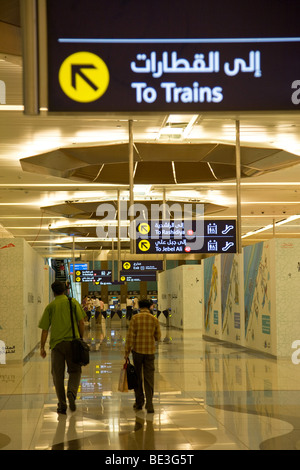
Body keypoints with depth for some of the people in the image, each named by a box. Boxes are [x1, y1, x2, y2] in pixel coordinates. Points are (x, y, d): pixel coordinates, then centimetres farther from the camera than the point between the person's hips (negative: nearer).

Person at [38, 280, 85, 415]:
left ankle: (62, 404, 6)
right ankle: (72, 392, -16)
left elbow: (44, 329, 2)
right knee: (75, 371, 11)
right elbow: (81, 322, -1)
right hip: (72, 342, 0)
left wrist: (42, 347, 8)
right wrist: (81, 338, 11)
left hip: (56, 343, 0)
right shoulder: (73, 302, 4)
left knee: (58, 374, 7)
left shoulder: (50, 306, 4)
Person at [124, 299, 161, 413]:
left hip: (137, 350, -1)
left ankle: (139, 402, 18)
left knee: (138, 377, 12)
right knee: (149, 378, 3)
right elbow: (158, 337, 7)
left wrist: (127, 352, -3)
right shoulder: (154, 320, -1)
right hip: (150, 352, 1)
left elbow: (130, 336, -9)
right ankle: (149, 404, -3)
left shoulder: (135, 318, -6)